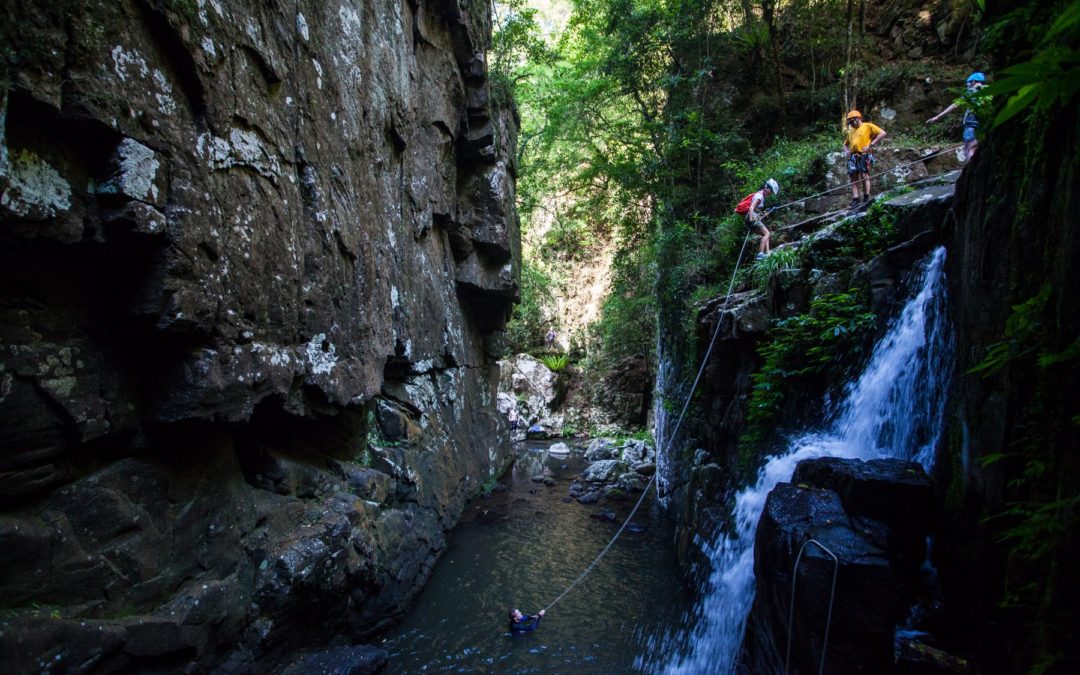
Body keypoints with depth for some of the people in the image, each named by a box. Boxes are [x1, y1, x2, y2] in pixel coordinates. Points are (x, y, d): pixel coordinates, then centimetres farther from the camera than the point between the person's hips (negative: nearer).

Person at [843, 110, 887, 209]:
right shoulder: (851, 131, 27)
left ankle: (866, 199, -10)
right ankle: (855, 200, -6)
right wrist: (847, 151, 13)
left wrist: (870, 145, -9)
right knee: (853, 179, -3)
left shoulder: (868, 126, 8)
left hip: (864, 155, -6)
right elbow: (845, 144, 37)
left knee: (864, 176, -12)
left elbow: (882, 133, -1)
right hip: (853, 157, 6)